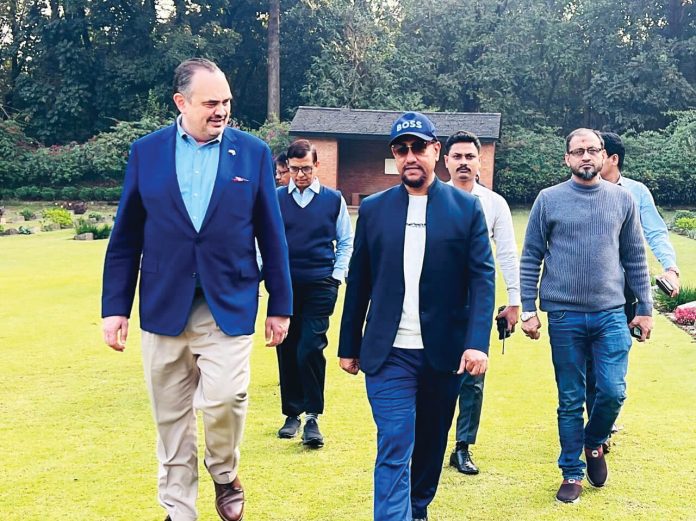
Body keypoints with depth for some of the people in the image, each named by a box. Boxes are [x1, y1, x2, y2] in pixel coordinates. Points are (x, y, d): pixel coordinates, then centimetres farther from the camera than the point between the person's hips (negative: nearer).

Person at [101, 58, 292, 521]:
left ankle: (225, 472, 16)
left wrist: (281, 305, 4)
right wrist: (115, 307, 2)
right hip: (164, 306, 2)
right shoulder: (146, 152, 4)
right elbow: (126, 238, 6)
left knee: (224, 400, -15)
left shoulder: (253, 152, 2)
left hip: (229, 305, -1)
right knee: (171, 418, 8)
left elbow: (272, 235, 4)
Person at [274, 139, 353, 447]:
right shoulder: (275, 199, 4)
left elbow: (346, 241, 11)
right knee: (287, 351, 7)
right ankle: (292, 413, 20)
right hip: (284, 286, 2)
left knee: (310, 350, -11)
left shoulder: (333, 199, 5)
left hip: (320, 286, -1)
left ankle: (312, 417, -1)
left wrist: (338, 274, 3)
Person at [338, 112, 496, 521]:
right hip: (389, 353, -1)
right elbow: (358, 283, 7)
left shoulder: (466, 207, 1)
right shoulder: (373, 209, 4)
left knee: (431, 441, 17)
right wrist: (349, 347, 9)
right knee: (394, 449, -6)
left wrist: (478, 342, -16)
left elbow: (483, 278, -5)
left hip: (445, 351, 1)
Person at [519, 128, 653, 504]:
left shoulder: (622, 199, 6)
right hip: (564, 317, -1)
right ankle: (572, 473, 21)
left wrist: (645, 309, 7)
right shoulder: (549, 199, 1)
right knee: (571, 400, 6)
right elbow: (530, 259, 2)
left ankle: (594, 443, 26)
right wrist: (529, 310, -3)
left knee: (613, 391, -6)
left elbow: (635, 259, 10)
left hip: (611, 314, 1)